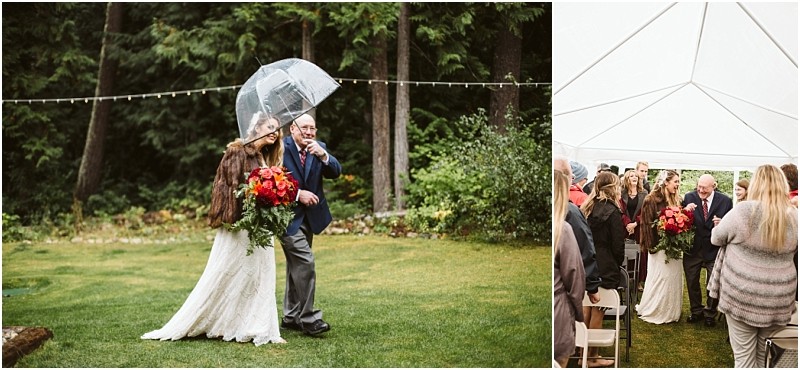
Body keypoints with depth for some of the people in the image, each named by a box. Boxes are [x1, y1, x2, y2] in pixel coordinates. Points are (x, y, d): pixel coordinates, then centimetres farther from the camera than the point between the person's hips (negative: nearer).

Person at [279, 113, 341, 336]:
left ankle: (291, 317, 22)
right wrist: (297, 194, -17)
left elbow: (335, 173, -5)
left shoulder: (318, 148, 6)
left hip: (309, 216, 6)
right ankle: (308, 318, -12)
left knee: (296, 266, 13)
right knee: (305, 262, -17)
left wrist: (323, 155, -23)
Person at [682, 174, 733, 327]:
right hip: (693, 248, 2)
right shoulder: (689, 197, -7)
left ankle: (710, 313, 30)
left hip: (714, 249, -2)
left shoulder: (725, 201, -10)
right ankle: (696, 311, 35)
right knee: (692, 282, 15)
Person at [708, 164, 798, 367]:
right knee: (765, 357, 15)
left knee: (744, 357, 4)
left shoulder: (744, 211, -15)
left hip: (742, 295, -3)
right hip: (779, 298, 4)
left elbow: (716, 238, 2)